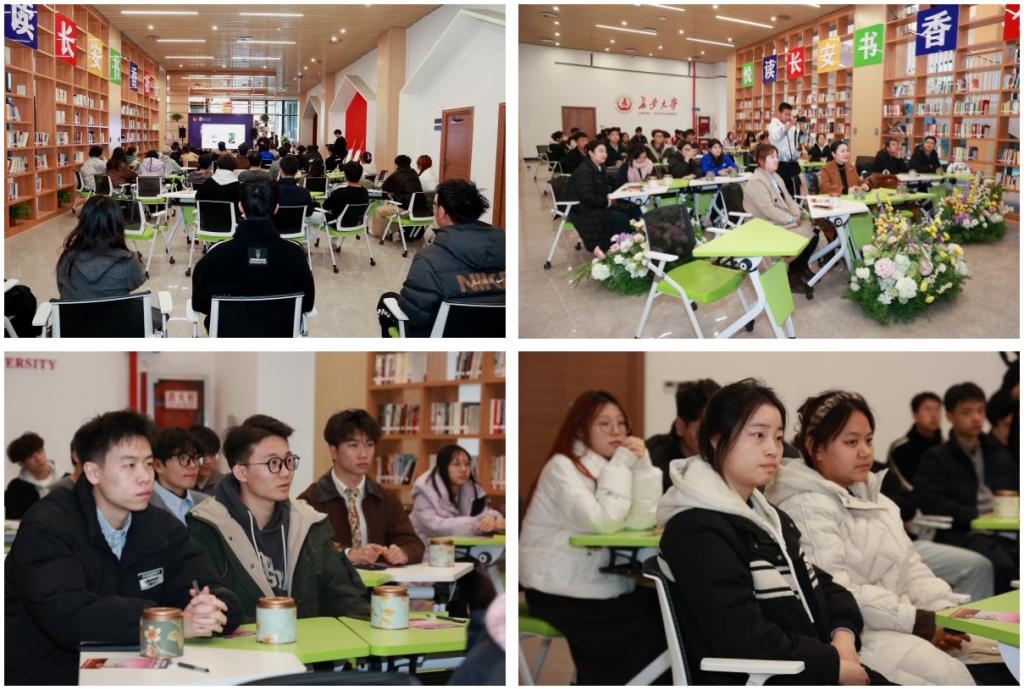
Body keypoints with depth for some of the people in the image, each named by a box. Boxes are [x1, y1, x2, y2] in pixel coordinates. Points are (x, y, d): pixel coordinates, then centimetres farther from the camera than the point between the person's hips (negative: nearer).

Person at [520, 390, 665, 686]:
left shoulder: (610, 466, 10)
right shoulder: (562, 467, -13)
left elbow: (641, 521, -4)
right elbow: (603, 522, -26)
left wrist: (641, 465, -12)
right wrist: (621, 465, -18)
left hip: (598, 582, 8)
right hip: (558, 591, -7)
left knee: (661, 611, -8)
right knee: (640, 628, -18)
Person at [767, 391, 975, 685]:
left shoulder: (875, 500, 20)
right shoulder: (806, 507, -12)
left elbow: (910, 566, 15)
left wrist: (944, 608, -6)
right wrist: (920, 622, -21)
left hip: (894, 623, 9)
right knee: (946, 673, -28)